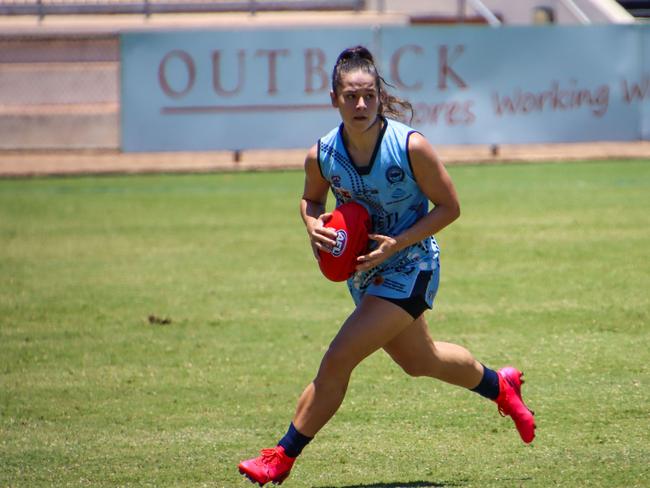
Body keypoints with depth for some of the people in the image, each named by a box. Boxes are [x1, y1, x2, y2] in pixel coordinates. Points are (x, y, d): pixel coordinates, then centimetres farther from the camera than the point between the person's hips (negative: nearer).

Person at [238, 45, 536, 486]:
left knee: (337, 361, -15)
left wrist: (398, 243, -24)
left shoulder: (411, 147, -23)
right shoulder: (322, 155, -11)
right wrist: (314, 226, -13)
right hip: (364, 271, 6)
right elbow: (311, 199, 11)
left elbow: (449, 207, -13)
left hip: (409, 268, -6)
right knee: (419, 360, 25)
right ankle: (499, 385, 54)